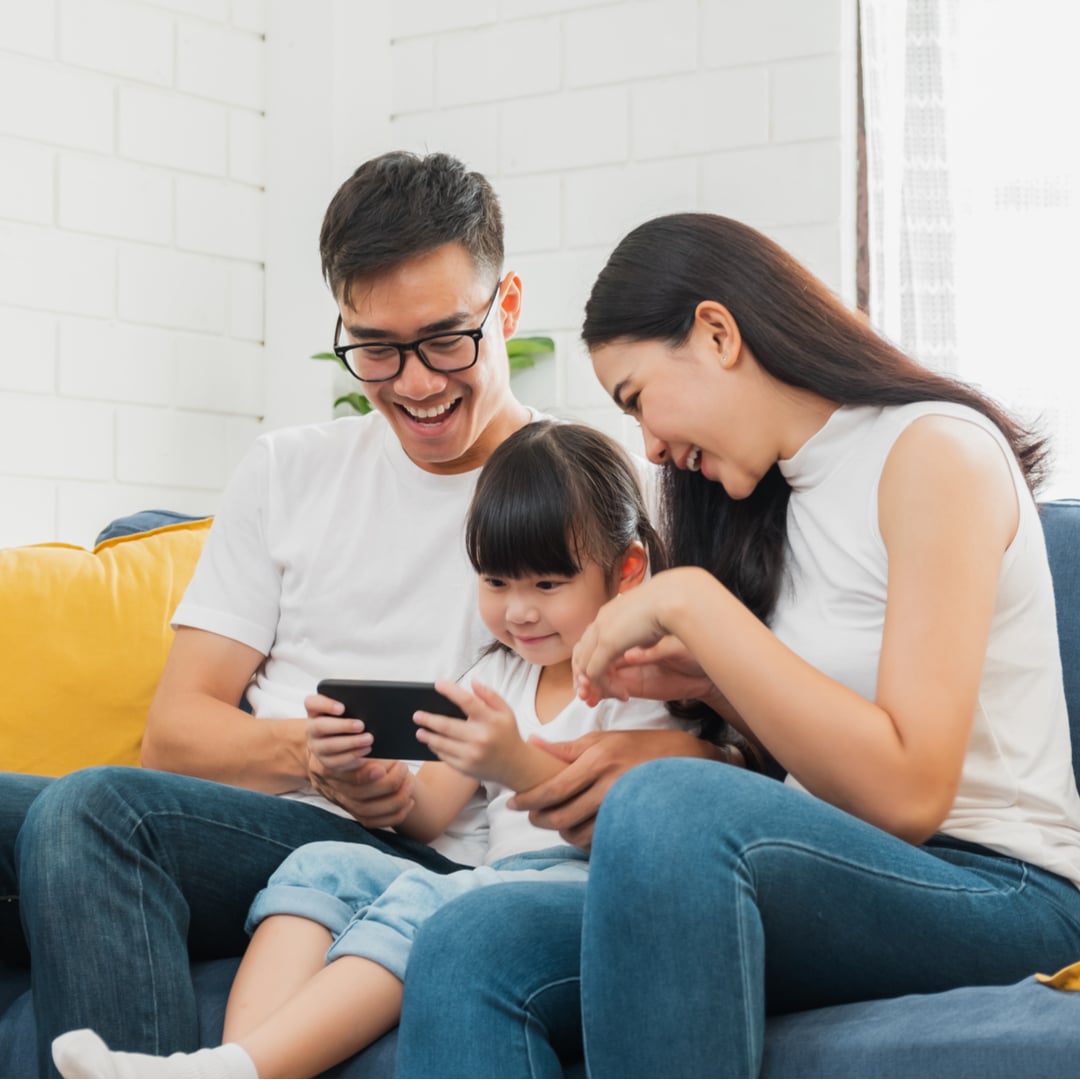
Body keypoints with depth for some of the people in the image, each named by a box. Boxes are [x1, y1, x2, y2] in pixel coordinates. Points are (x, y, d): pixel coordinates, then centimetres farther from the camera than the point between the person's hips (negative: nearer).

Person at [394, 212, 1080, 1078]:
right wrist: (709, 679, 5)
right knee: (469, 952, -19)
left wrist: (686, 602, -16)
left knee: (669, 805, -37)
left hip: (999, 893, -7)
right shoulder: (779, 501, 18)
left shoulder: (934, 450, -8)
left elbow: (905, 793, -18)